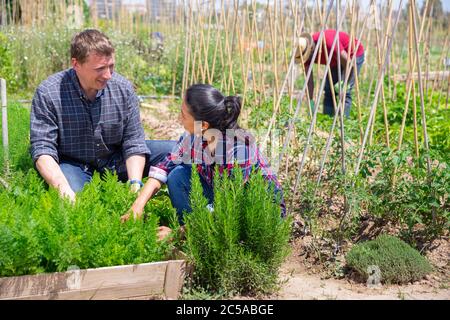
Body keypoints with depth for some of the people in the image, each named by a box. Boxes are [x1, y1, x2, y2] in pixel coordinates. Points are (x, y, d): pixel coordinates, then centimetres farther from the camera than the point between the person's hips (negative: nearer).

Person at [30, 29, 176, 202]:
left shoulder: (123, 88, -9)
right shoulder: (47, 93, -17)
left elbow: (134, 143, -7)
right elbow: (42, 149, -20)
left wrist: (135, 184, -23)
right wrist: (63, 188, -37)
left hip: (116, 161, 4)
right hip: (73, 164, -3)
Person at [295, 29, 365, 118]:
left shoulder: (328, 42, -40)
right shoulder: (305, 51, -19)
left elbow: (349, 64, -35)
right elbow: (309, 80, -14)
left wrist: (343, 85, -23)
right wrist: (310, 102, -17)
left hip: (354, 54, -7)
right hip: (336, 61, 7)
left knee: (343, 93, -16)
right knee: (329, 91, 3)